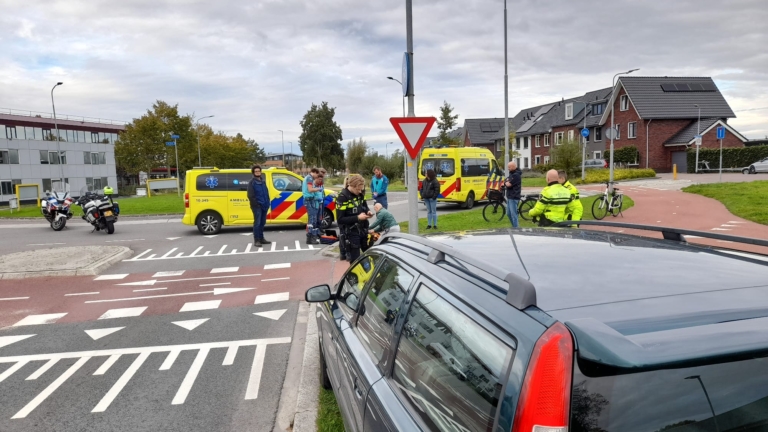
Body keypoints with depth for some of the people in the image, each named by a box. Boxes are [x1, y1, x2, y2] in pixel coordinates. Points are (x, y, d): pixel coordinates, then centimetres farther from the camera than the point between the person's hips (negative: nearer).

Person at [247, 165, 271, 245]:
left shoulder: (262, 181, 17)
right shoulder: (252, 182, -5)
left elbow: (266, 193, 20)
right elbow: (250, 195, -11)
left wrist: (267, 203, 10)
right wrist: (256, 204, -16)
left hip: (264, 206, 7)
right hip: (257, 206, -7)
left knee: (262, 223, 11)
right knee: (257, 223, -8)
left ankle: (261, 239, 19)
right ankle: (256, 240, -6)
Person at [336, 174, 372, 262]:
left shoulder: (360, 194, 2)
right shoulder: (342, 197, -18)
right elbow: (340, 219, -18)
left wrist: (368, 212, -3)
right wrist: (358, 217, -24)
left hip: (363, 230, 7)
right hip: (351, 233, -7)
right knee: (355, 259, -1)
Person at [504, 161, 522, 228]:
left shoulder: (516, 175, -16)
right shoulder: (512, 173, 16)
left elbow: (508, 184, -21)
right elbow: (506, 182, 16)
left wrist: (506, 182, 0)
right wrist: (507, 182, -6)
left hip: (514, 198, -10)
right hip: (509, 197, 10)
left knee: (513, 214, -7)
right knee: (508, 214, 15)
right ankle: (515, 226, 26)